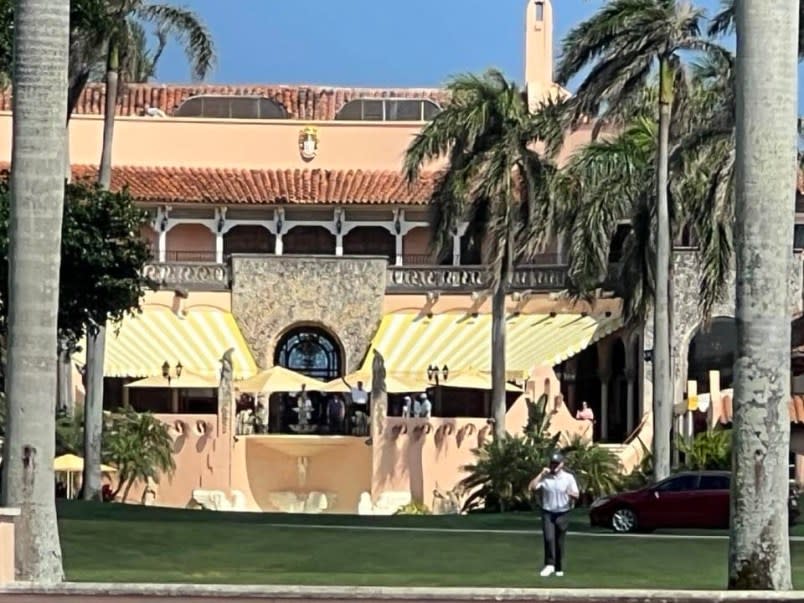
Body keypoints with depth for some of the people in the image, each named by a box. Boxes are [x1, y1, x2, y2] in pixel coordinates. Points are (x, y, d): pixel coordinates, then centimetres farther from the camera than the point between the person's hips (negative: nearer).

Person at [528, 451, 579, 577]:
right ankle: (549, 565, -15)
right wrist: (541, 474, -14)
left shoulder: (569, 477, 2)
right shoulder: (544, 477, 2)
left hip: (562, 514, 0)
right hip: (547, 513, 0)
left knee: (560, 542, 6)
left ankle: (559, 568, 16)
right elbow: (532, 487, -12)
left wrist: (571, 494, -23)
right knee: (549, 538, -17)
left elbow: (577, 495, 0)